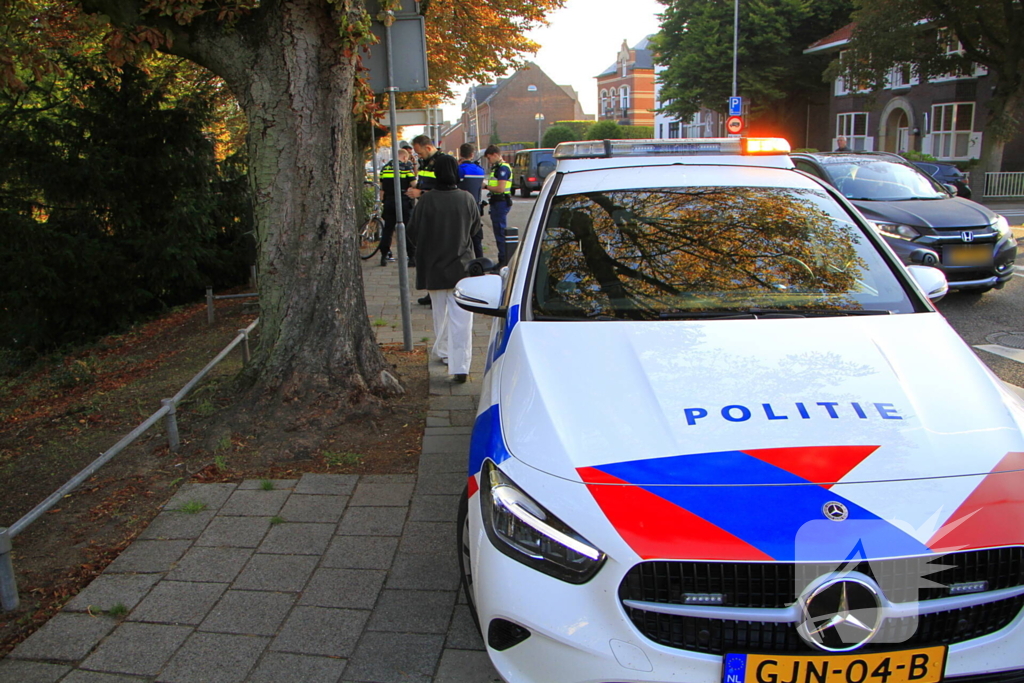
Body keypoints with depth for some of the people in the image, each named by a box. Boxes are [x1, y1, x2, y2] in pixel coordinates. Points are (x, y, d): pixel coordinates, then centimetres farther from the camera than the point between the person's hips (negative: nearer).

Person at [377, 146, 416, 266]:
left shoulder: (385, 167, 12)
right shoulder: (406, 167, -4)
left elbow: (382, 188, 14)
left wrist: (382, 200, 22)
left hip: (389, 201, 4)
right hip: (404, 201, -4)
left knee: (387, 228, 10)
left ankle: (384, 256, 9)